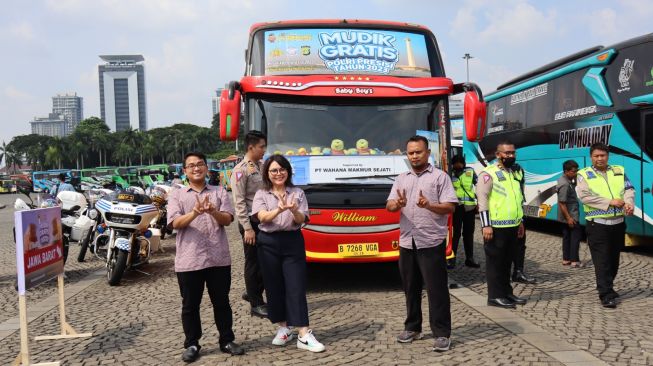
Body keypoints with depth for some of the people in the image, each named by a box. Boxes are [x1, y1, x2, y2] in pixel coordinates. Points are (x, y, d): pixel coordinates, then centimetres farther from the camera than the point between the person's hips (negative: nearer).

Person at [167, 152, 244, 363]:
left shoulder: (220, 192, 9)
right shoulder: (177, 195, 6)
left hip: (218, 258, 1)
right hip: (189, 260, -1)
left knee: (222, 302, 10)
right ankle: (192, 345, 20)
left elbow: (227, 219, -1)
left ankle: (227, 341, 23)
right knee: (190, 305, 8)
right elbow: (175, 223, -8)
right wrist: (194, 213, -26)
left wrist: (213, 211, -23)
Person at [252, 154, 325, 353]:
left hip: (293, 242, -1)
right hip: (268, 243, 1)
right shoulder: (261, 194, 4)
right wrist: (279, 210, -32)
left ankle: (304, 336, -7)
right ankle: (283, 329, 21)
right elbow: (262, 217, -12)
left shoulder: (297, 193, 4)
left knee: (296, 287, -6)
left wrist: (293, 210, -26)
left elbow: (301, 221, -3)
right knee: (274, 287, 7)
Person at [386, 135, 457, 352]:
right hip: (407, 242, 5)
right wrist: (398, 204, -17)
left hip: (431, 242, -5)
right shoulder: (401, 179, 14)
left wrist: (429, 205, -24)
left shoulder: (440, 176, -1)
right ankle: (412, 328, 25)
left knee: (436, 289, -2)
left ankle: (442, 333, 5)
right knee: (411, 288, 13)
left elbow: (450, 207, -7)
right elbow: (389, 206, 6)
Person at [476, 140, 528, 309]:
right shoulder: (488, 173, -10)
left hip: (511, 226, 8)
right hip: (496, 227, -8)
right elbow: (482, 200, -16)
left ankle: (506, 292, 25)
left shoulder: (513, 173, 16)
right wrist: (486, 225, -20)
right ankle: (495, 296, 5)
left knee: (506, 261, 15)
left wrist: (520, 221, 21)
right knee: (495, 261, -1)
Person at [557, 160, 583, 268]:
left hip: (569, 216, 10)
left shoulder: (567, 180, 8)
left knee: (567, 236, 15)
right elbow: (562, 203, -25)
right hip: (570, 216, -10)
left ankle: (566, 259, 21)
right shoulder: (565, 184, -23)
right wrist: (568, 218, -24)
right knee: (575, 236, -4)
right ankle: (574, 260, -1)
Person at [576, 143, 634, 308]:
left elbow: (629, 189, 3)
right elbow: (584, 196, -13)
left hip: (618, 223, 5)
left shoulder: (619, 171, 12)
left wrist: (629, 203, -19)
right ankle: (606, 295, -5)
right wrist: (610, 202, -17)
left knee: (614, 259, 14)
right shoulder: (584, 174, -1)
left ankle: (607, 287, 30)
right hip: (597, 224, -4)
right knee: (602, 261, -7)